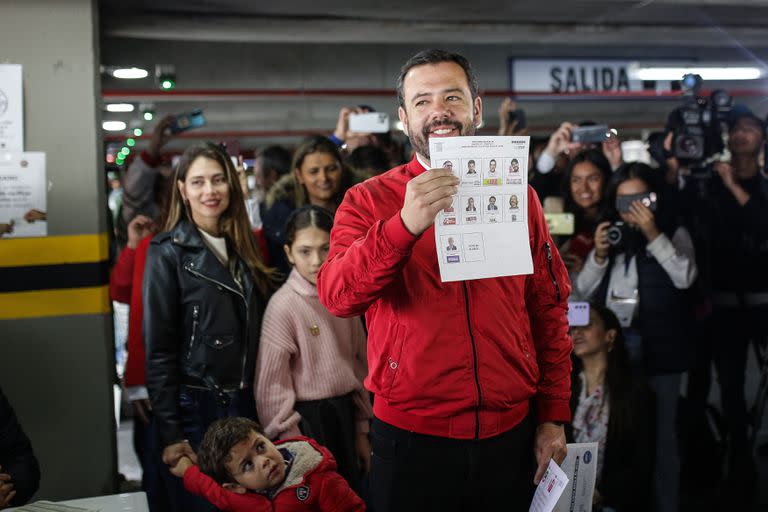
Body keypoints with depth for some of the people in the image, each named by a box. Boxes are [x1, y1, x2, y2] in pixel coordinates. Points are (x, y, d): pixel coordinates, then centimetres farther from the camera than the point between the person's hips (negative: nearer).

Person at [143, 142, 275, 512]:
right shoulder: (168, 253, -7)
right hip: (195, 404, -5)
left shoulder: (243, 247, 10)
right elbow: (158, 348, -10)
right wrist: (170, 432, -14)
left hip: (246, 402, 5)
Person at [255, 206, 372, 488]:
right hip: (308, 420, -5)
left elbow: (359, 364, 10)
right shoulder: (283, 305, -15)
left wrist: (361, 431, 12)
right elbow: (273, 386, -13)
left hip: (344, 415, 6)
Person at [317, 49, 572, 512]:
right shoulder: (370, 201, -2)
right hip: (412, 438, -2)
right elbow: (337, 295, -18)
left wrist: (554, 417, 4)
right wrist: (405, 224, -31)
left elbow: (549, 310, 7)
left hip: (511, 435, 3)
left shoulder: (518, 196, 5)